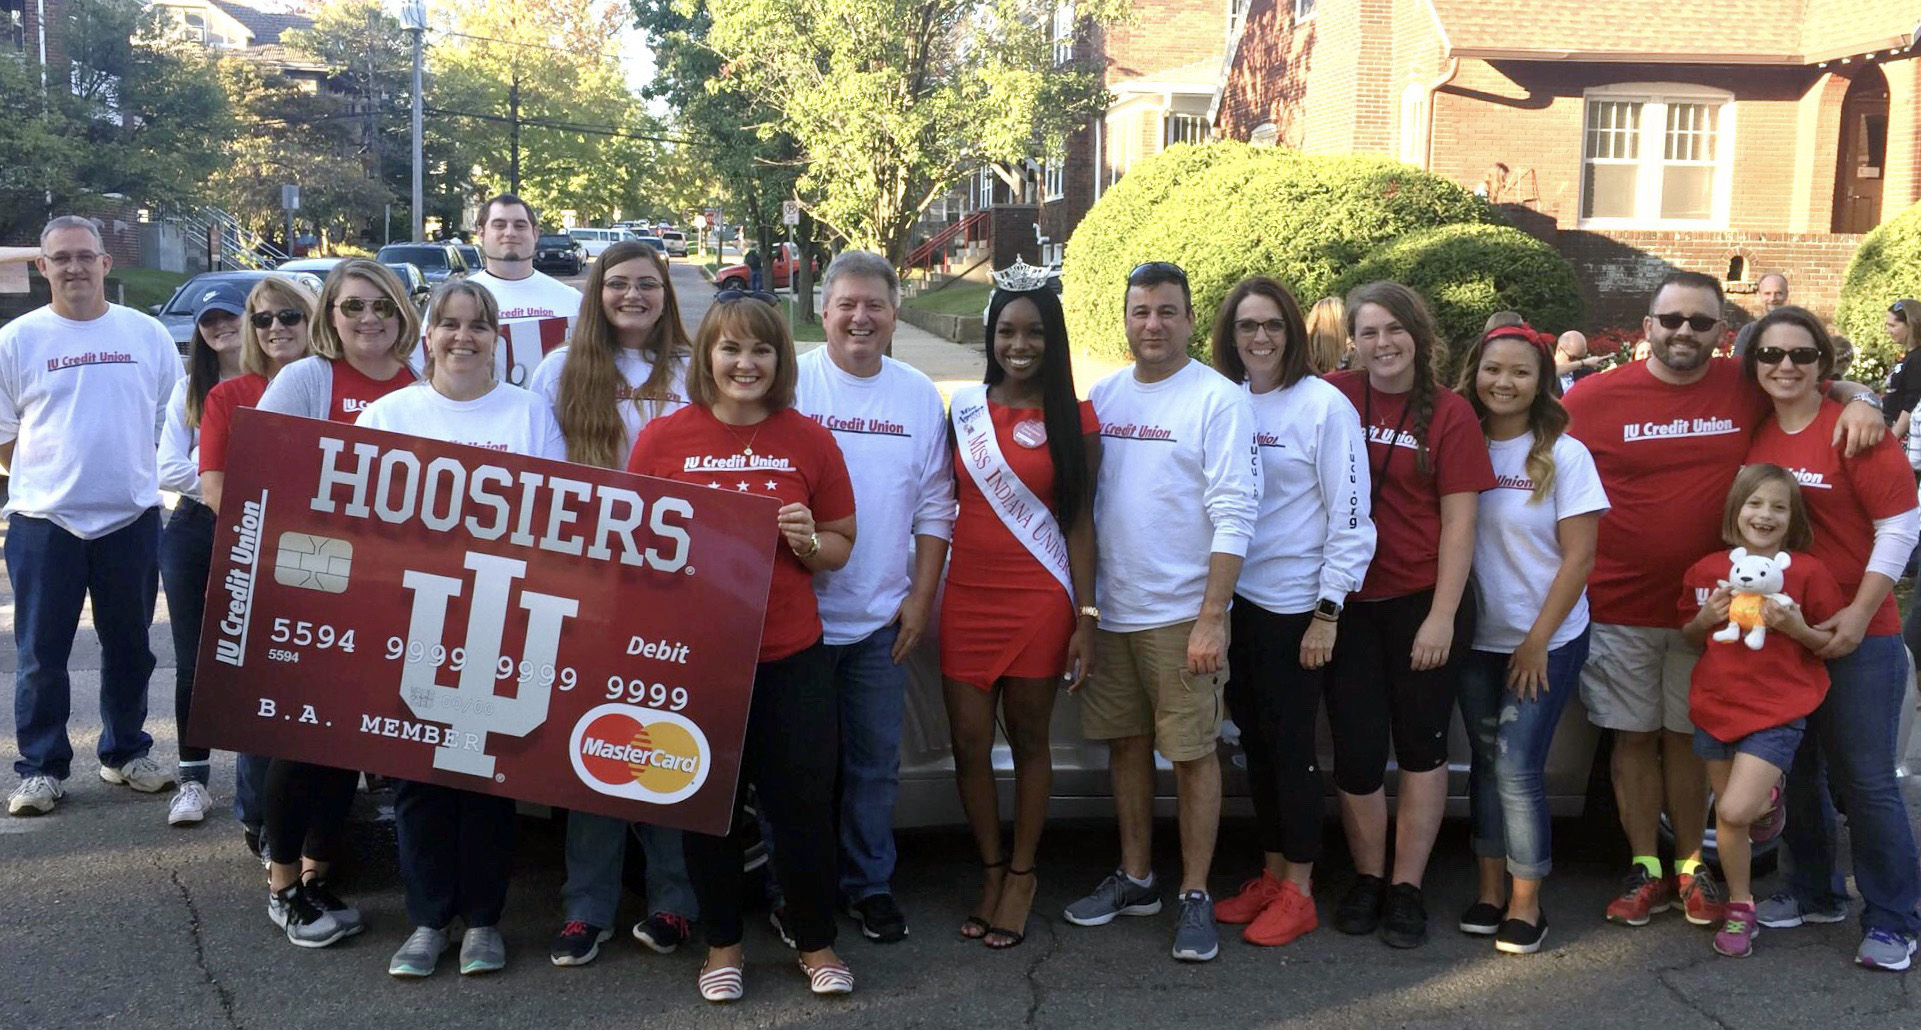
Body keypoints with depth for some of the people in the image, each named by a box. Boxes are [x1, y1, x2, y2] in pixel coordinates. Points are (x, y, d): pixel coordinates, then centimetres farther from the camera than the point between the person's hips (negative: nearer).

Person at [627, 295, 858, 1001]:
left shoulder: (809, 439, 2)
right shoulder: (663, 438, 0)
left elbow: (841, 546, 8)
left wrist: (807, 540, -13)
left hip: (791, 653, 0)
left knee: (804, 802, 5)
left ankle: (816, 941, 26)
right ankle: (722, 943, 31)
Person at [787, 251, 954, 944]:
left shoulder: (920, 397, 5)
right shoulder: (790, 384, -5)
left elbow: (935, 507, 7)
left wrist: (921, 596, 1)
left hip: (883, 619, 3)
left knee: (876, 758, 10)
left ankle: (869, 885, 25)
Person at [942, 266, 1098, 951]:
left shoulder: (1074, 419, 0)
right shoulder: (964, 408, 7)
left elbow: (1080, 521, -1)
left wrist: (1085, 617, -6)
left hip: (1039, 601, -2)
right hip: (967, 597, 3)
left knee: (1029, 739, 8)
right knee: (969, 744, 3)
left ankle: (1021, 876, 23)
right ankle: (992, 871, 22)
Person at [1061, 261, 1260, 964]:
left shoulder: (1218, 399, -8)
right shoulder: (1105, 395, 9)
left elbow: (1232, 515, -12)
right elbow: (1081, 500, 12)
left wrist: (1211, 618, -17)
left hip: (1181, 614, -5)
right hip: (1110, 607, 5)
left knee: (1192, 753, 1)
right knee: (1125, 744, 14)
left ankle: (1196, 897, 13)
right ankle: (1135, 879, 28)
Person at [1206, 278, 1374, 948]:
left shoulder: (1324, 405, -9)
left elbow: (1350, 516, -11)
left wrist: (1328, 611, -14)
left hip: (1294, 604, -6)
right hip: (1235, 599, 6)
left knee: (1292, 744, 1)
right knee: (1255, 741, 13)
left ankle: (1298, 892, 13)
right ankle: (1269, 875, 25)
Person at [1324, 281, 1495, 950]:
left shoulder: (1449, 413, -4)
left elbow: (1459, 522, -5)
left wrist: (1442, 616, -11)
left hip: (1422, 605, -1)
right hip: (1349, 605, 1)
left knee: (1421, 746, 8)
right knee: (1356, 751, 5)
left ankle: (1406, 888, 20)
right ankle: (1367, 877, 25)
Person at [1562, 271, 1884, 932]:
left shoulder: (1745, 390, 0)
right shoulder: (1596, 398, -7)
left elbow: (1822, 383, 16)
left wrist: (1858, 399, -6)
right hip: (1617, 608, -1)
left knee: (1687, 738, 11)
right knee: (1635, 738, 9)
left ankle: (1691, 868, 25)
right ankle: (1646, 871, 21)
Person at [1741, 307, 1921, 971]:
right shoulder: (1754, 435, 4)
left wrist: (1859, 613, -16)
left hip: (1857, 636, -5)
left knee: (1866, 780, -1)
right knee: (1797, 770, 15)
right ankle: (1815, 893, 32)